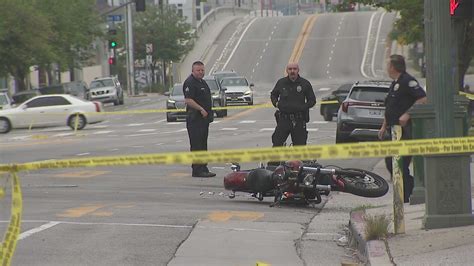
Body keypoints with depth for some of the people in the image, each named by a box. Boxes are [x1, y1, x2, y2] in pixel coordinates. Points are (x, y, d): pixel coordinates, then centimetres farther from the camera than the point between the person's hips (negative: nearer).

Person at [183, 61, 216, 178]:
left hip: (204, 118, 10)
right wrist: (201, 109, -24)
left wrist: (209, 112, 18)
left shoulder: (202, 82, 18)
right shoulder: (190, 82, -13)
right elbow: (188, 100, -23)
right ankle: (197, 170, -8)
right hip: (195, 118, -10)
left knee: (203, 145, 13)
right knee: (196, 145, -9)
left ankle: (203, 168, 19)